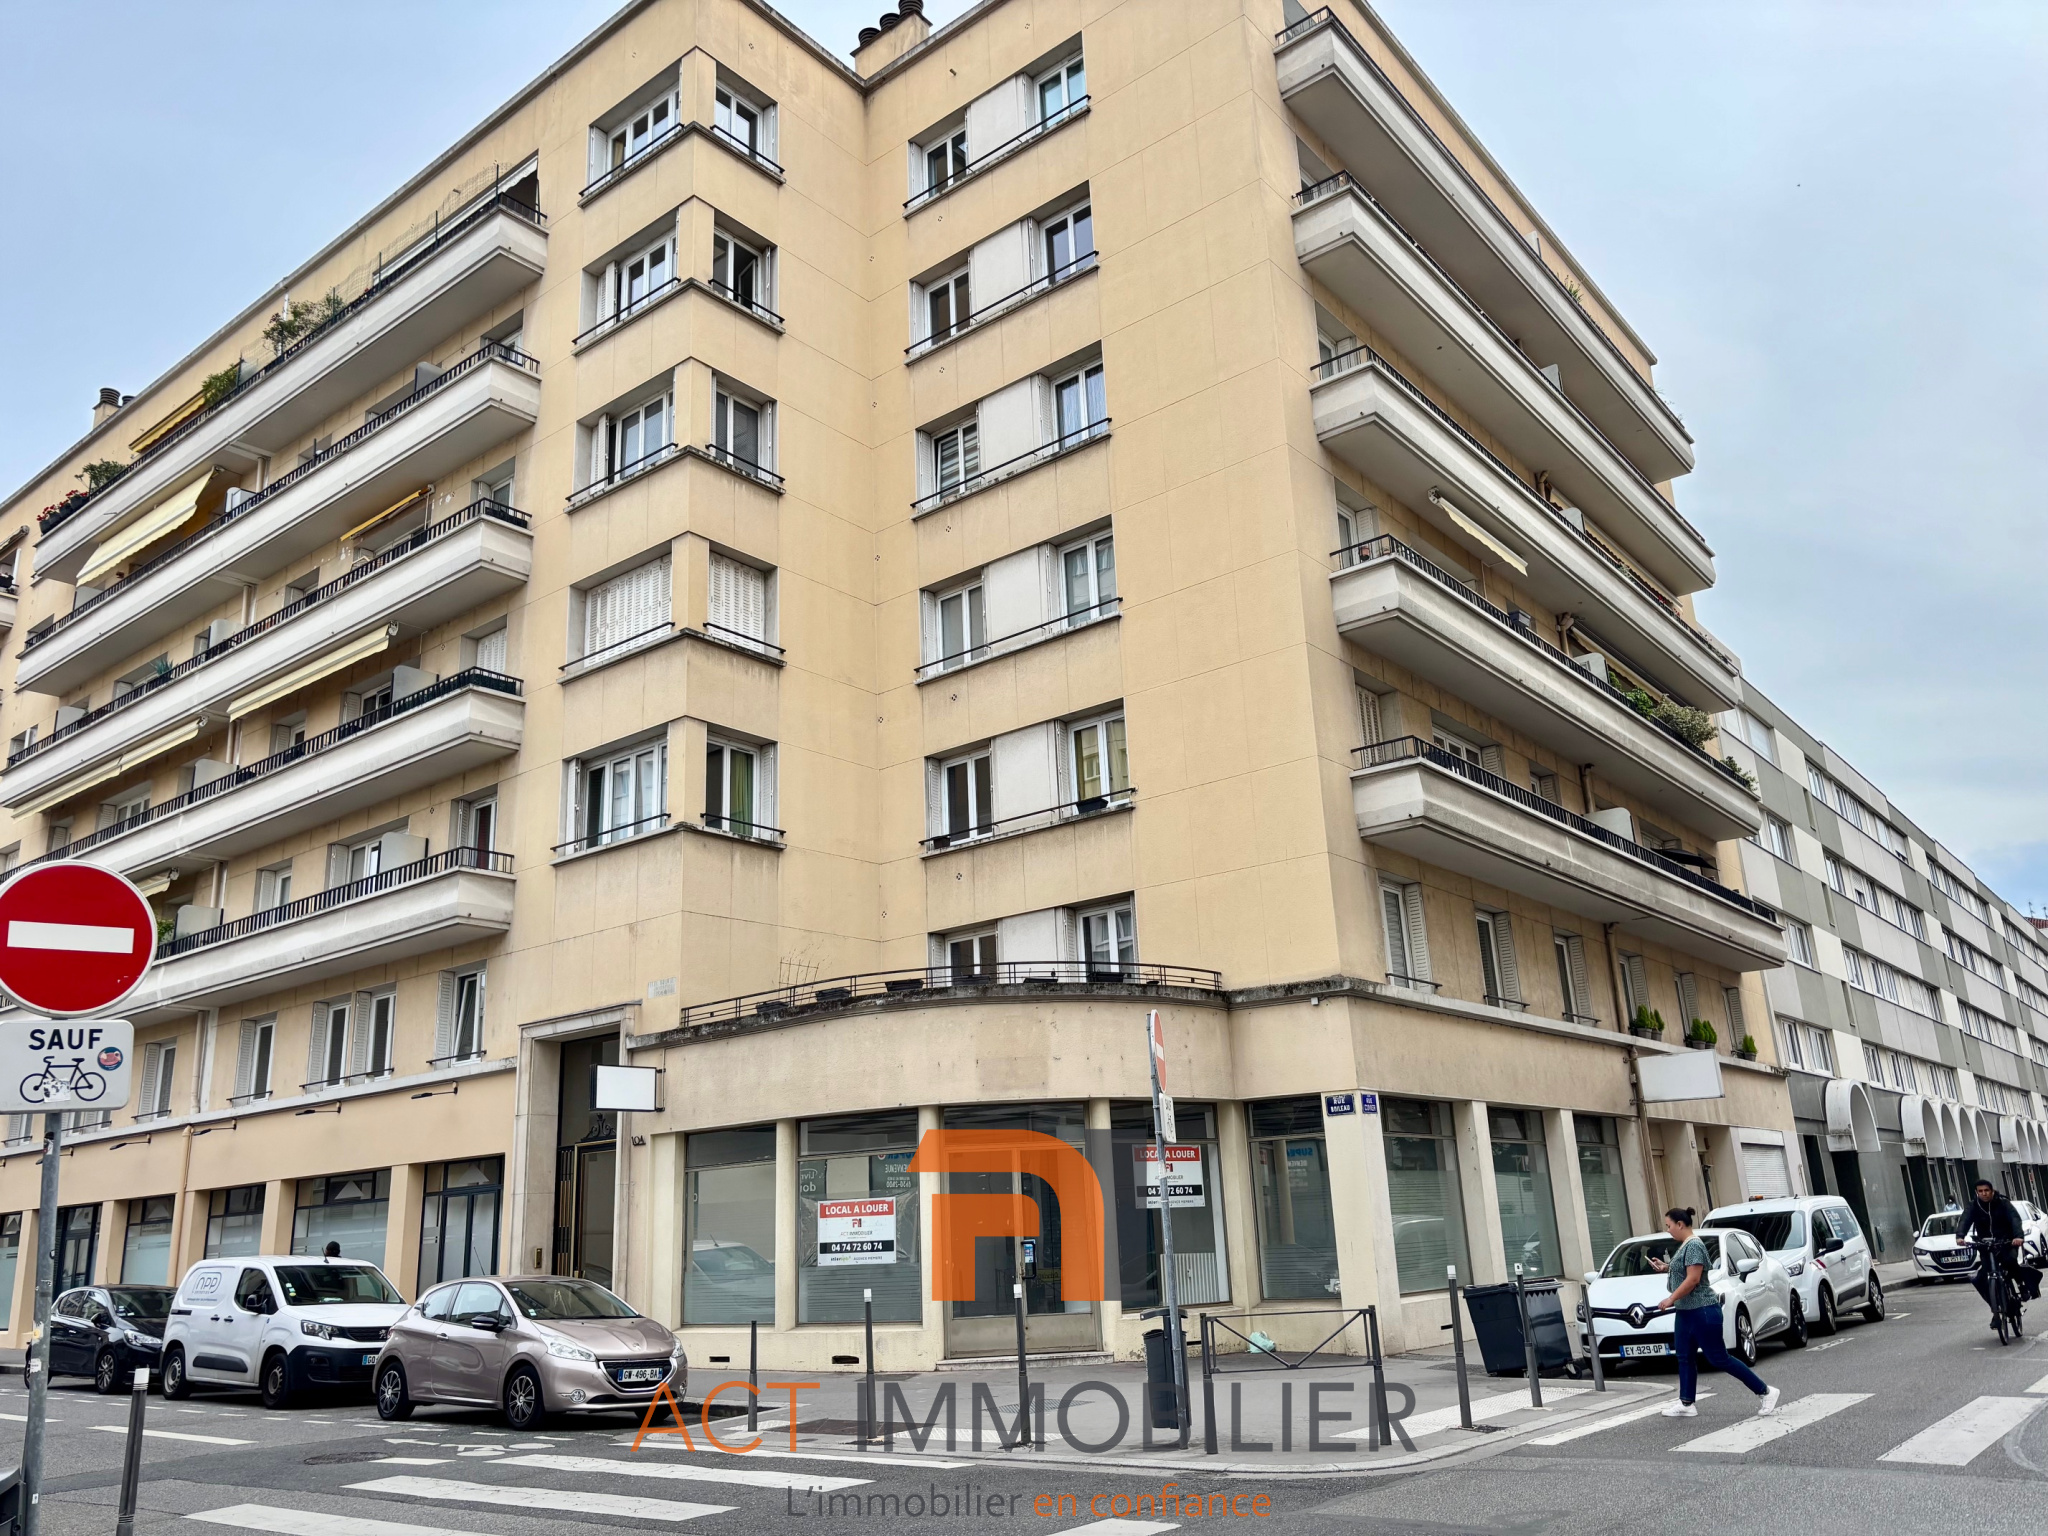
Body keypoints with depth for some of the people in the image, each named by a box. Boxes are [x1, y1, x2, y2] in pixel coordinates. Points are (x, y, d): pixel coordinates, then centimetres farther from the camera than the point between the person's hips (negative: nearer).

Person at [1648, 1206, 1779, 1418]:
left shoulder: (1693, 1245, -19)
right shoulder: (1683, 1246, 11)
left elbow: (1693, 1279, -24)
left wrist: (1670, 1299, -20)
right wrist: (1665, 1268, 9)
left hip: (1703, 1311, -10)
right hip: (1685, 1311, 10)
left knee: (1719, 1359, -3)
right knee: (1684, 1357, 10)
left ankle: (1765, 1393, 7)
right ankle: (1686, 1405, 14)